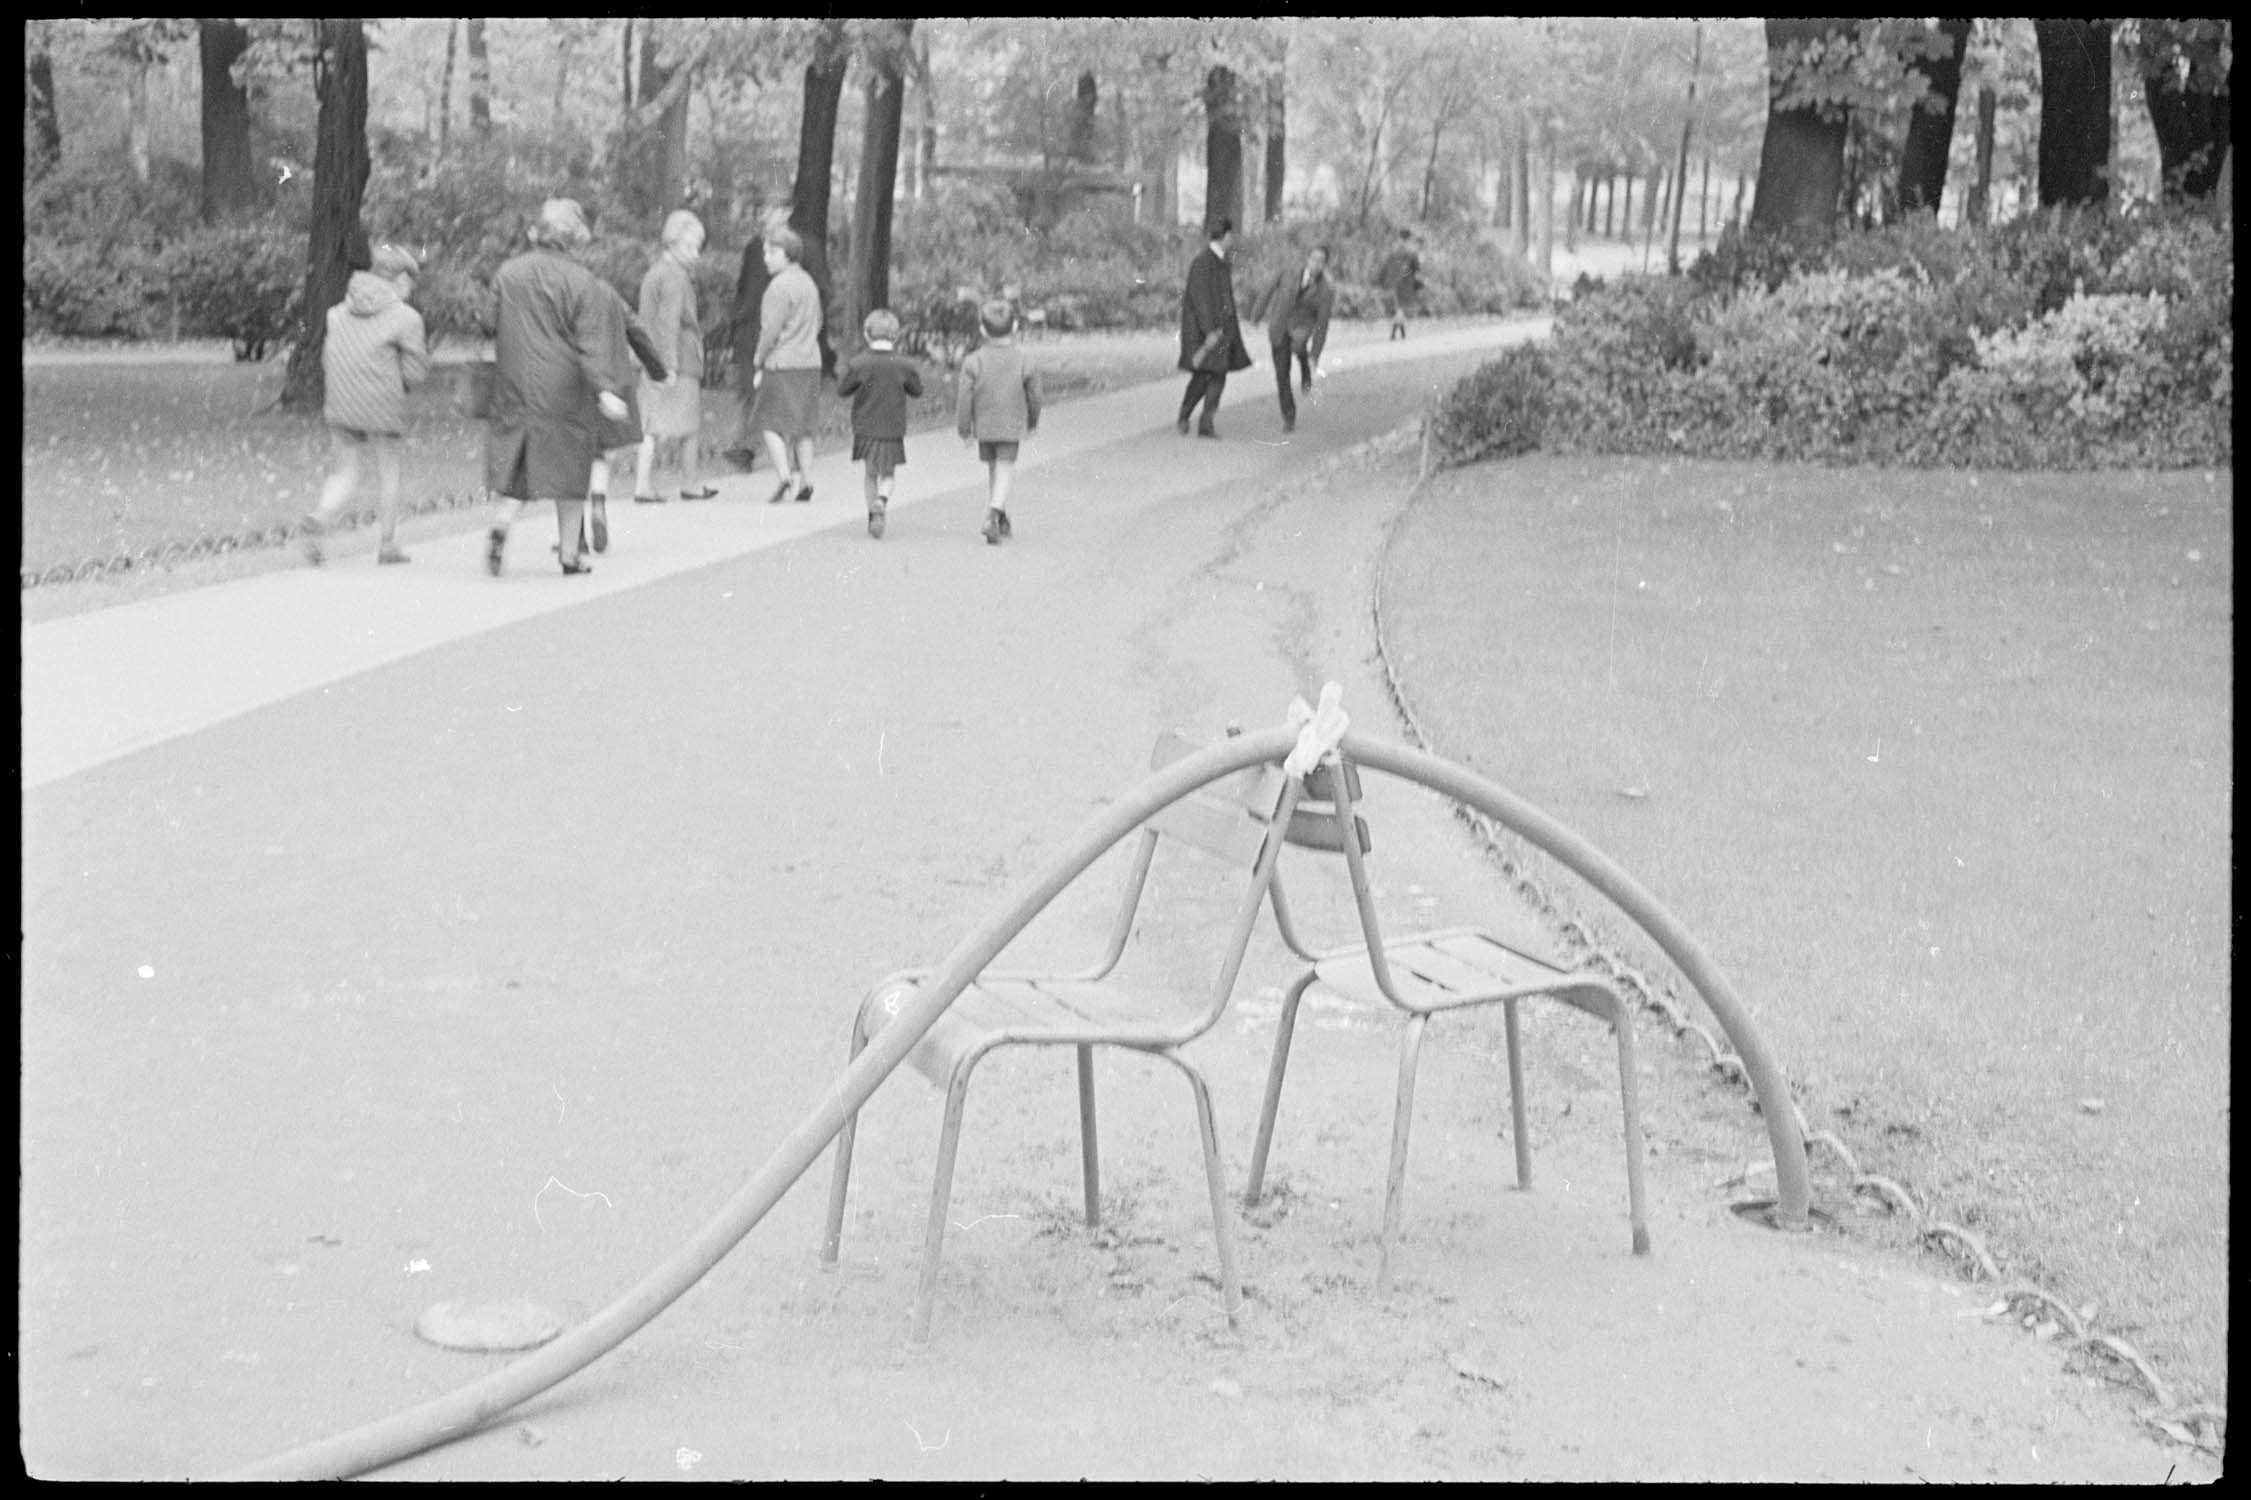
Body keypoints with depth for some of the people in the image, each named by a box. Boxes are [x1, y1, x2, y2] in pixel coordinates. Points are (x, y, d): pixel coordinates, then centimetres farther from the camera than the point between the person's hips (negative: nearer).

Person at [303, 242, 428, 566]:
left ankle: (321, 519, -17)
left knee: (344, 472, 11)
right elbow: (415, 372, -8)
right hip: (382, 409, -4)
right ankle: (387, 545, 19)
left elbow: (327, 361, 9)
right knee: (388, 471, 13)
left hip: (340, 408, 4)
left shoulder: (340, 312, 9)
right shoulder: (406, 318, -7)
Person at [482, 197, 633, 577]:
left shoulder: (507, 274, 3)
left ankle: (500, 526, -16)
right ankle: (569, 554, 11)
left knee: (517, 466, 10)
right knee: (570, 470, 8)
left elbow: (490, 328, 10)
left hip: (514, 389, 3)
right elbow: (589, 343, -15)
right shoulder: (582, 282, -9)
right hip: (564, 390, -3)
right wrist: (604, 390, -18)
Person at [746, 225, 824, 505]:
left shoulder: (780, 286, -14)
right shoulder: (808, 283, 13)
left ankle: (785, 477, -15)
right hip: (810, 362, 8)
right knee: (801, 425, 13)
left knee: (771, 423, -2)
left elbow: (771, 329, -16)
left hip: (783, 364, -8)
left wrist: (759, 363, -6)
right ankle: (804, 481, 12)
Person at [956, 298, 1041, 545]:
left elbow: (964, 397, -8)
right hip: (1012, 426, -1)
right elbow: (1034, 395, 4)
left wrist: (963, 427, 2)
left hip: (984, 425, 1)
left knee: (992, 469, 16)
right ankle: (994, 512, -23)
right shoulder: (1022, 361, -6)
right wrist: (1033, 422, 20)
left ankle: (1001, 519, 23)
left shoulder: (973, 362, -8)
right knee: (1005, 469, 0)